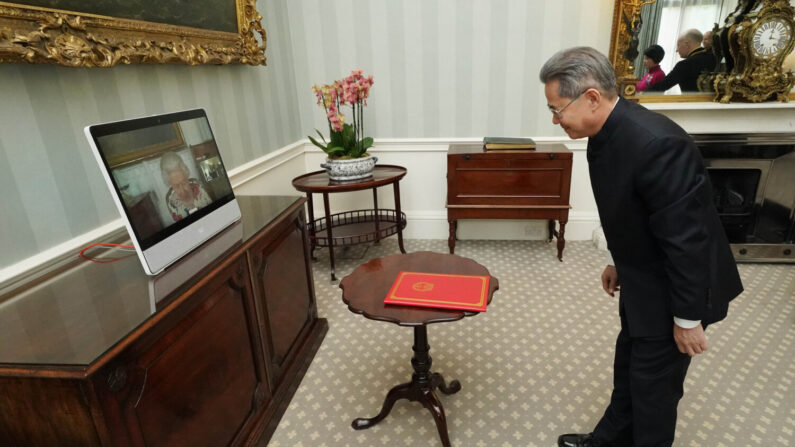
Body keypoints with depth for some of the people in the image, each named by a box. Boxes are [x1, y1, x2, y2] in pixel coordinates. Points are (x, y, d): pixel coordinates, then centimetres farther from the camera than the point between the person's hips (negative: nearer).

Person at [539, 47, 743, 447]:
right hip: (643, 281, 9)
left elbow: (687, 239, -27)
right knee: (629, 366, 24)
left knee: (653, 382, 11)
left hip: (672, 290, -9)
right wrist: (621, 263, 17)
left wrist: (687, 317, -18)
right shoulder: (608, 132, -5)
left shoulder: (655, 143, -33)